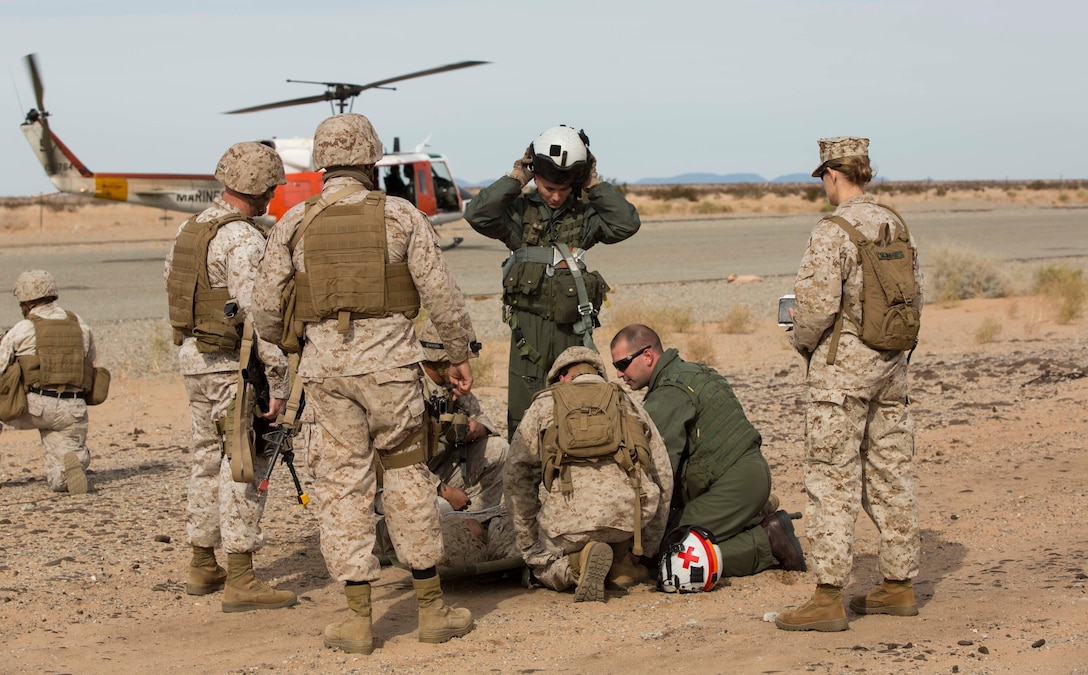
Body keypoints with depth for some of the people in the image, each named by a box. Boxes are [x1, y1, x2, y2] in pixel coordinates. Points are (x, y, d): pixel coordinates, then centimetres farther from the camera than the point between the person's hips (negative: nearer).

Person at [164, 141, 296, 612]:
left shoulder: (188, 230, 9)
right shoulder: (244, 240, -19)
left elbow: (171, 284, 18)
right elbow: (259, 316, -23)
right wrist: (277, 383, -21)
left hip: (192, 356, 9)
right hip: (232, 363, -9)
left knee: (209, 459, 17)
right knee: (244, 467, -6)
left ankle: (203, 567, 25)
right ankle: (240, 582, -7)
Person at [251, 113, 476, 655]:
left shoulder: (294, 224, 4)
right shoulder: (401, 216, 1)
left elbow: (266, 311, 4)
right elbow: (441, 294, 0)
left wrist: (288, 336, 25)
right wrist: (459, 354, 12)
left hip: (325, 365, 1)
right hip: (389, 361, -1)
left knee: (341, 485, 5)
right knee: (407, 479, 9)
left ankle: (358, 618, 6)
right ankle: (432, 609, 14)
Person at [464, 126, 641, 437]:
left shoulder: (585, 216, 6)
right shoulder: (519, 212, 1)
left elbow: (626, 224, -8)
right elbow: (477, 214, -15)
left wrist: (595, 185, -5)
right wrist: (515, 179, -10)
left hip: (574, 329, 2)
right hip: (529, 329, -2)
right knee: (524, 412, -2)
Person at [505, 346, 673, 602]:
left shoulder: (544, 404, 20)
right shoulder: (628, 404, 24)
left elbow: (516, 476, 15)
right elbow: (663, 477, 22)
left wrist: (529, 544, 22)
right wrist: (646, 549, 29)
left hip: (568, 516, -2)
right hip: (628, 513, 2)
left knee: (543, 567, 28)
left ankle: (580, 562, -8)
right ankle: (623, 565, 14)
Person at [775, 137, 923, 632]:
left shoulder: (833, 232, -16)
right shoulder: (895, 225, 8)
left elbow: (816, 304, -20)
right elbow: (915, 296, 14)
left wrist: (803, 342, -1)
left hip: (842, 366, -8)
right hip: (891, 366, 8)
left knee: (832, 481, -6)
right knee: (890, 475, 13)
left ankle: (828, 599, -7)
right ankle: (899, 586, 19)